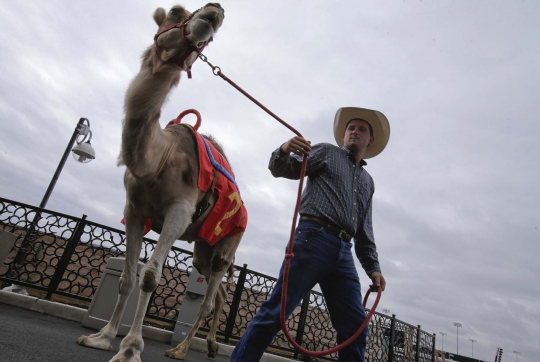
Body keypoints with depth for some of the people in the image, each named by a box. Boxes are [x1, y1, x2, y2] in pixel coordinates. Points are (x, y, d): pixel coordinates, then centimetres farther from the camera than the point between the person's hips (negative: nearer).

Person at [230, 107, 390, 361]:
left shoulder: (368, 182, 28)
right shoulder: (326, 152, 14)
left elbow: (364, 232, 26)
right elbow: (283, 169, 2)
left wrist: (373, 268, 14)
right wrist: (284, 151, -22)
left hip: (343, 252, 6)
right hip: (313, 240, -6)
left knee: (355, 327, 5)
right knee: (275, 312, -8)